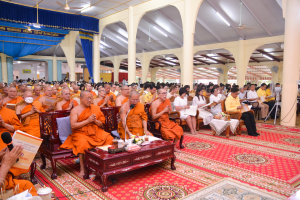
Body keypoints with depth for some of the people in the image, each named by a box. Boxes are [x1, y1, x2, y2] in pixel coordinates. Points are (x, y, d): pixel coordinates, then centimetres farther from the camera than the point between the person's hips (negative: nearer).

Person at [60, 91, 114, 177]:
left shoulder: (95, 108, 13)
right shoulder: (75, 110, 3)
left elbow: (101, 124, 13)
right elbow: (73, 125, -10)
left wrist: (95, 120, -9)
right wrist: (87, 121, -14)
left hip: (95, 132, 4)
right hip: (81, 133, -3)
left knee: (110, 139, -20)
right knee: (83, 144, -37)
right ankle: (82, 169, -21)